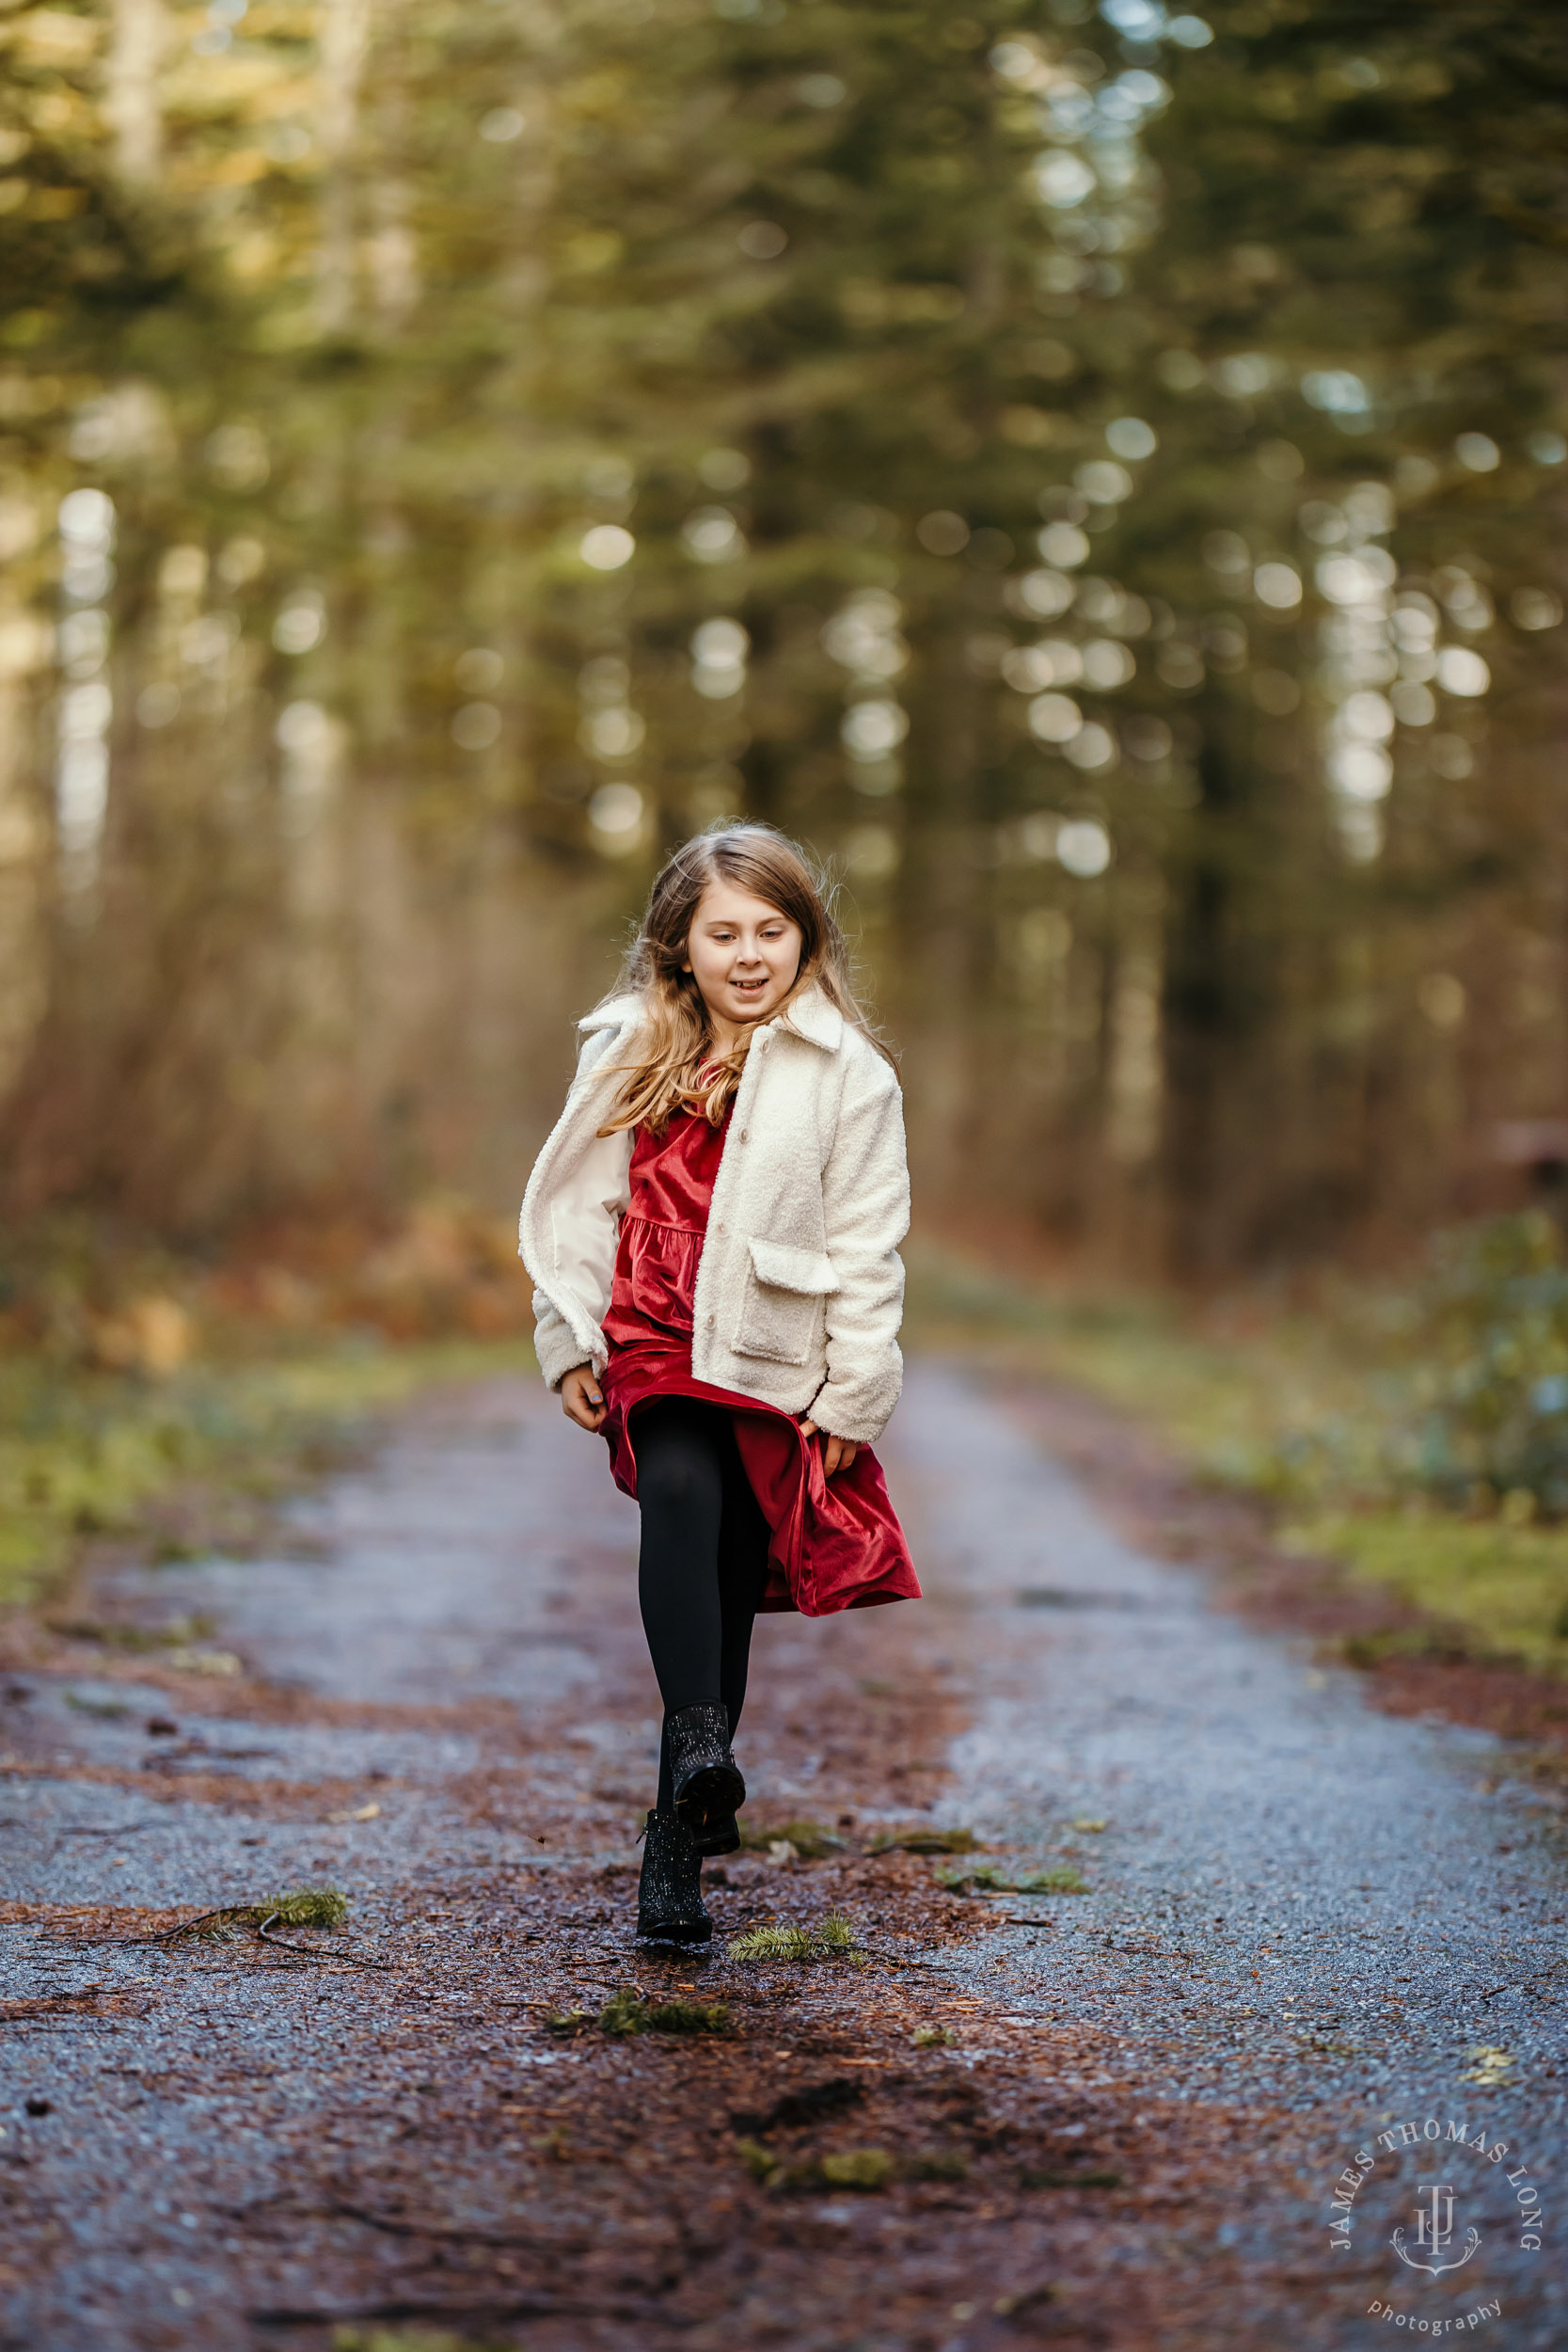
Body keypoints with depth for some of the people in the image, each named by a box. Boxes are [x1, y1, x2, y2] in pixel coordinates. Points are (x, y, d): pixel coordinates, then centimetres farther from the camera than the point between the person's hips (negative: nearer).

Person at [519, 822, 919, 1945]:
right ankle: (700, 1747, -36)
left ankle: (676, 1853, 13)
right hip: (652, 1351, 1)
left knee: (731, 1591, 3)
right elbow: (581, 1201, 12)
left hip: (775, 1368, -1)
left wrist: (853, 1396, -3)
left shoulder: (850, 1076, -2)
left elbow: (866, 1248, -1)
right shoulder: (629, 1054, 7)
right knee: (681, 1497, -29)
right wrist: (571, 1342, 8)